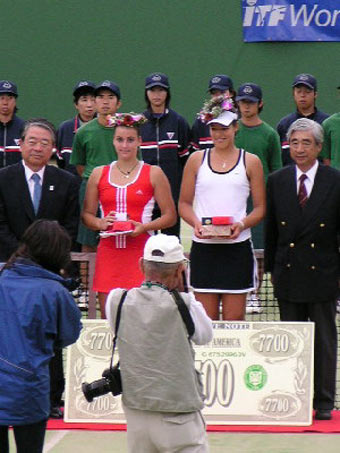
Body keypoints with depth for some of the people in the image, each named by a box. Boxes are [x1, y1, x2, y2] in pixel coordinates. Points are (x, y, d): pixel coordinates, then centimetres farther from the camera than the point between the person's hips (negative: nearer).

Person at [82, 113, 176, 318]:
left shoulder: (153, 174, 5)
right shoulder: (99, 174, 12)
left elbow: (170, 216, 5)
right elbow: (87, 214, 17)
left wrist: (144, 227, -11)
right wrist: (100, 223, -5)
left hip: (141, 252, -2)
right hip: (108, 252, 2)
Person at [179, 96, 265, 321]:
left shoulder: (250, 162, 6)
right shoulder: (197, 160, 10)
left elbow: (260, 207, 6)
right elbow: (184, 203, 11)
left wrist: (242, 224, -14)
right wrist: (196, 223, -9)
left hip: (237, 246, -1)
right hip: (203, 247, 1)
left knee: (234, 318, -1)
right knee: (206, 319, 2)